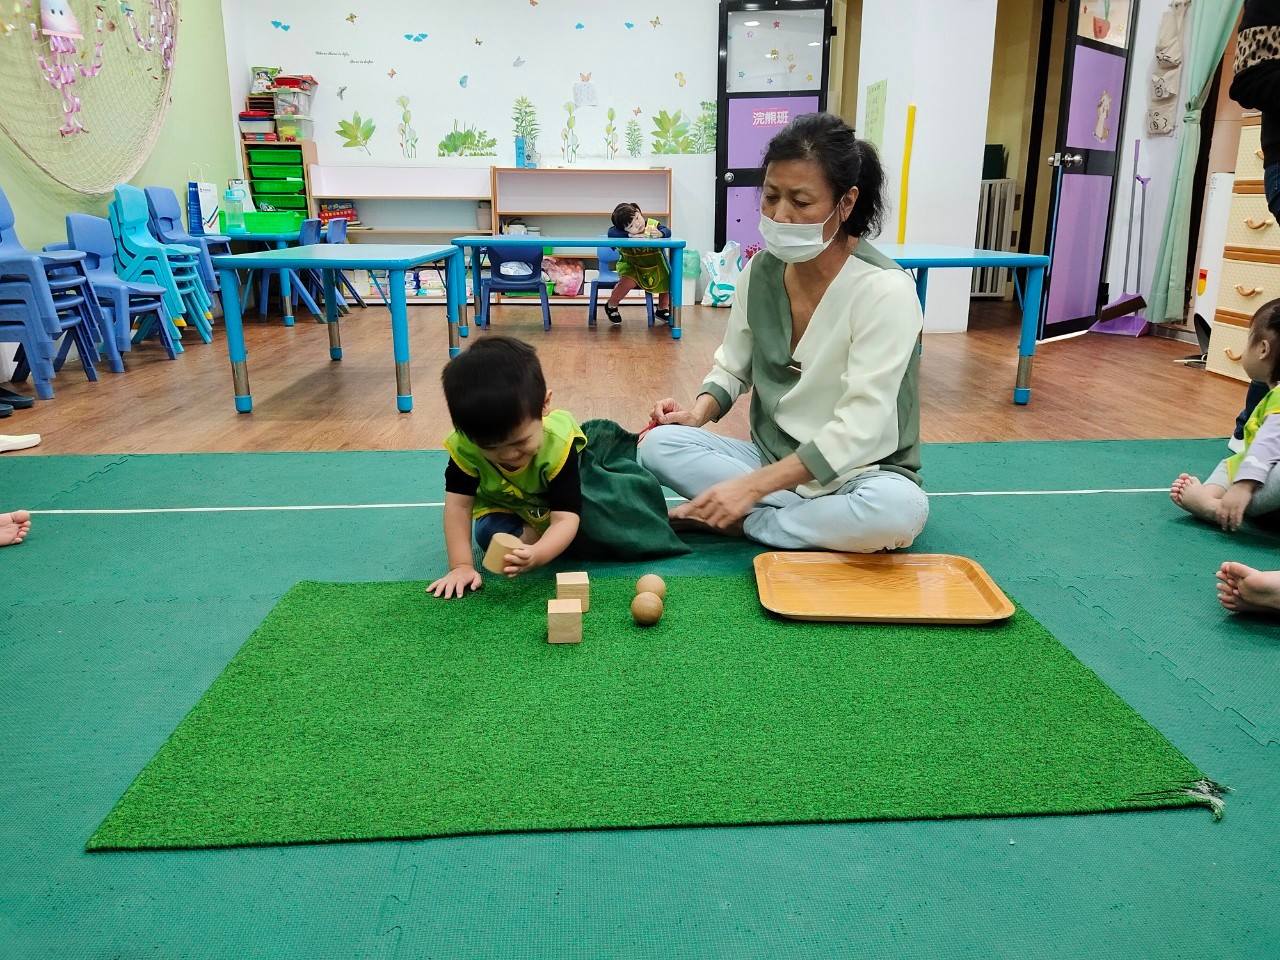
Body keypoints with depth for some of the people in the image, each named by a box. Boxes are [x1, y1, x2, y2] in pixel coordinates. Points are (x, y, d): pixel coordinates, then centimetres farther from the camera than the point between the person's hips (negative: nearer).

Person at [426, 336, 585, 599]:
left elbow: (565, 518, -45)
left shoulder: (559, 445, -43)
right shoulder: (464, 445, -36)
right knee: (488, 535, -21)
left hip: (552, 504, -1)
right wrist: (461, 565, -39)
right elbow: (458, 506, -30)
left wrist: (537, 554, -64)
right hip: (503, 505, 2)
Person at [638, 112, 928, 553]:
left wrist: (752, 486, -28)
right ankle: (817, 521, -15)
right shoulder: (761, 270, -2)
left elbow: (860, 431, -24)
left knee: (897, 508, -38)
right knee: (660, 444, -17)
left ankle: (743, 521, -16)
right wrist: (699, 413, -11)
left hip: (858, 473, -4)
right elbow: (733, 367, 12)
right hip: (772, 459, 5)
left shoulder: (884, 290, -20)